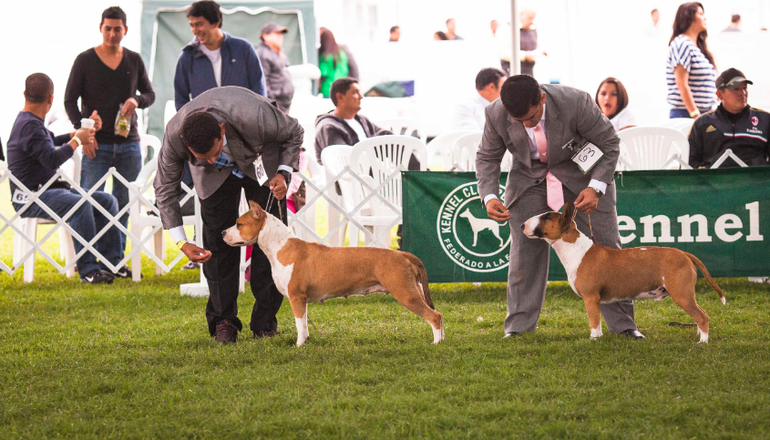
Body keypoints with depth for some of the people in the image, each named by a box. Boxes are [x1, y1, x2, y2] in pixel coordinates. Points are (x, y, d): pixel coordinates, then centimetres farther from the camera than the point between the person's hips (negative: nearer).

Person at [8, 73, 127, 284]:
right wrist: (77, 140, -13)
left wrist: (81, 132, 28)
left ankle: (111, 263, -1)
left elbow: (52, 142, 38)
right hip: (31, 198, -11)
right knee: (81, 204, -36)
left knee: (107, 201, 3)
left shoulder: (33, 122, 18)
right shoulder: (29, 126, -15)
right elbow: (52, 160, -25)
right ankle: (88, 270, -37)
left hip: (51, 189, 11)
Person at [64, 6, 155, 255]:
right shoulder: (85, 60, 1)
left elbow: (150, 94, 16)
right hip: (97, 144, -3)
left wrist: (137, 100, -8)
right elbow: (70, 100, 2)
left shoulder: (134, 61, 10)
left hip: (129, 143, 3)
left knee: (123, 204, 6)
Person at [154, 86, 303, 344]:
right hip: (216, 178, 1)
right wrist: (181, 242, -22)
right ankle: (223, 321, 2)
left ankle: (265, 321, 5)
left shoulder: (255, 117, -42)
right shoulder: (174, 135, -35)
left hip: (262, 163, -1)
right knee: (218, 242, -8)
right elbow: (165, 188, -18)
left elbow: (293, 134, -17)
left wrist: (283, 174, -28)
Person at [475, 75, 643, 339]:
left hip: (580, 171, -2)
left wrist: (596, 188, -29)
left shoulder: (575, 103, -32)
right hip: (530, 176, 2)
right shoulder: (496, 115, -24)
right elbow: (487, 158, -5)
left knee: (605, 244, -3)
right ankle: (519, 324, 7)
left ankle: (621, 322, 5)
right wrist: (489, 196, -22)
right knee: (525, 248, -4)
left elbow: (609, 144, -17)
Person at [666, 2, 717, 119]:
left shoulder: (698, 46, 20)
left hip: (704, 112, 8)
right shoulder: (682, 44, -9)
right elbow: (681, 84, -15)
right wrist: (695, 115, -19)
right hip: (685, 113, -8)